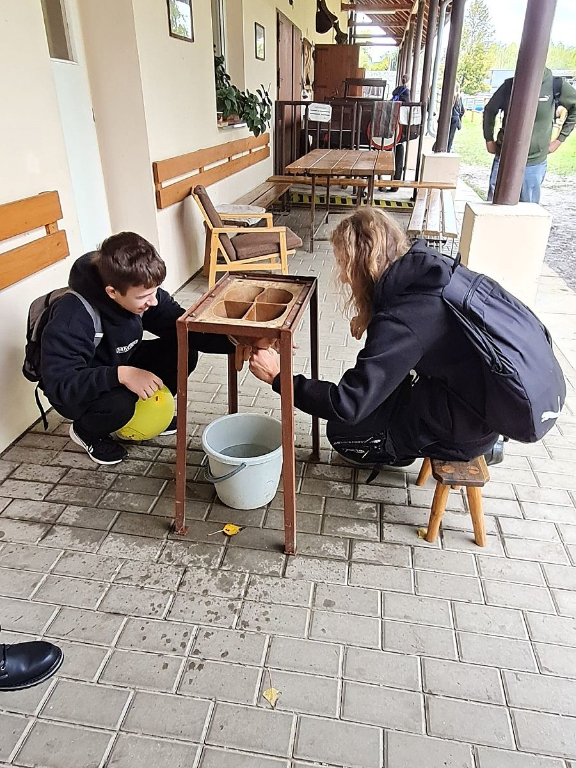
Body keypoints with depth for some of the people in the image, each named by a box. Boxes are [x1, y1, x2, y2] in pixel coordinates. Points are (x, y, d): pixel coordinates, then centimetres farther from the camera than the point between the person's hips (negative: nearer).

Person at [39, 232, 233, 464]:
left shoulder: (141, 291, -18)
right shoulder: (71, 319, -35)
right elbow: (59, 383, -36)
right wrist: (120, 375, -48)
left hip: (120, 363, 6)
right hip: (77, 392, -5)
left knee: (185, 353, -14)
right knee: (119, 402, -37)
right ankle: (86, 431, -1)